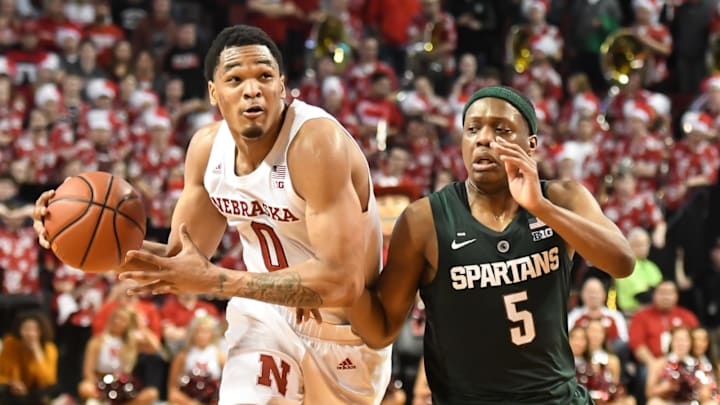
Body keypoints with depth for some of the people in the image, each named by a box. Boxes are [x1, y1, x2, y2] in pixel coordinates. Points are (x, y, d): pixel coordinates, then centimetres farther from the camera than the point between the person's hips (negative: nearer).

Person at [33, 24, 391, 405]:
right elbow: (180, 260, 3)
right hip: (266, 315, 5)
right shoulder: (207, 147, -8)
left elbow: (342, 281, -35)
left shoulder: (316, 142, -29)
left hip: (342, 330, -5)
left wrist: (216, 280, -37)